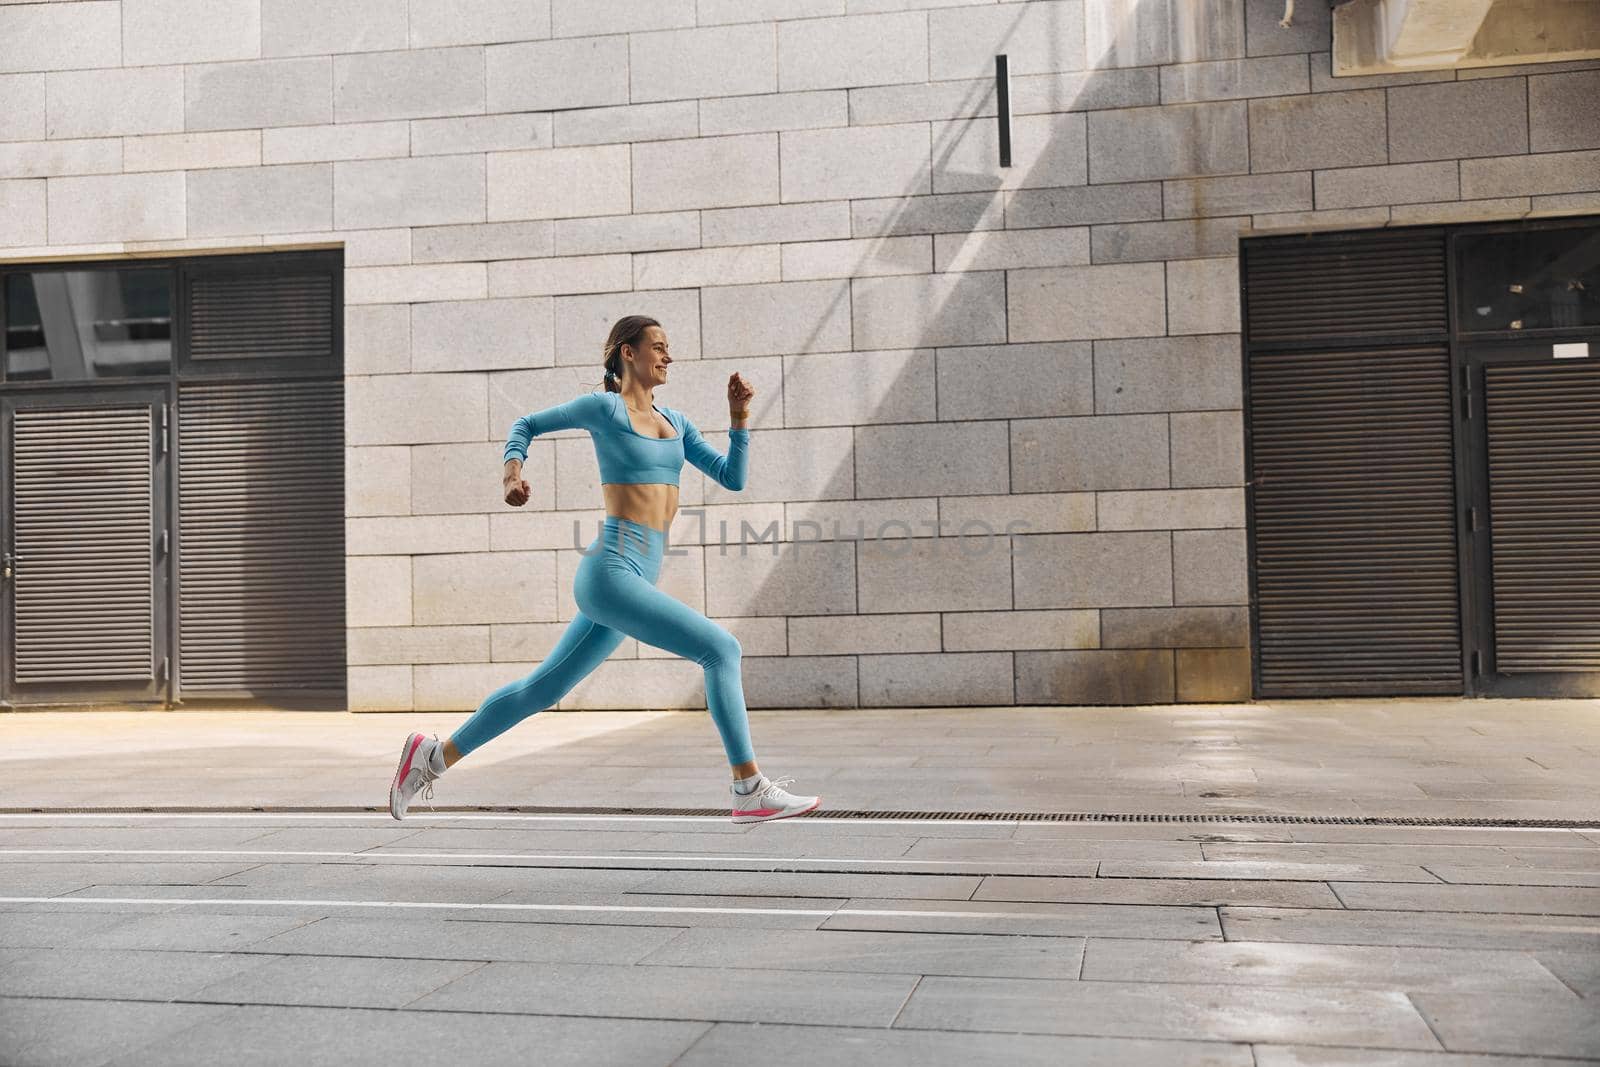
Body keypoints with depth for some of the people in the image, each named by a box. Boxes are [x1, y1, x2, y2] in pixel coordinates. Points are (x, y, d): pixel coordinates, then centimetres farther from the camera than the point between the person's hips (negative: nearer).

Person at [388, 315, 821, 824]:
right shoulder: (604, 406, 0)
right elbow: (525, 425, 12)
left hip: (635, 580, 8)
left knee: (542, 689, 15)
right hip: (610, 573, -8)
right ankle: (752, 791, -11)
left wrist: (739, 416, 3)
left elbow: (733, 478, 14)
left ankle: (435, 754, 28)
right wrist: (512, 476, -4)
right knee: (721, 649, -15)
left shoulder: (674, 421, 18)